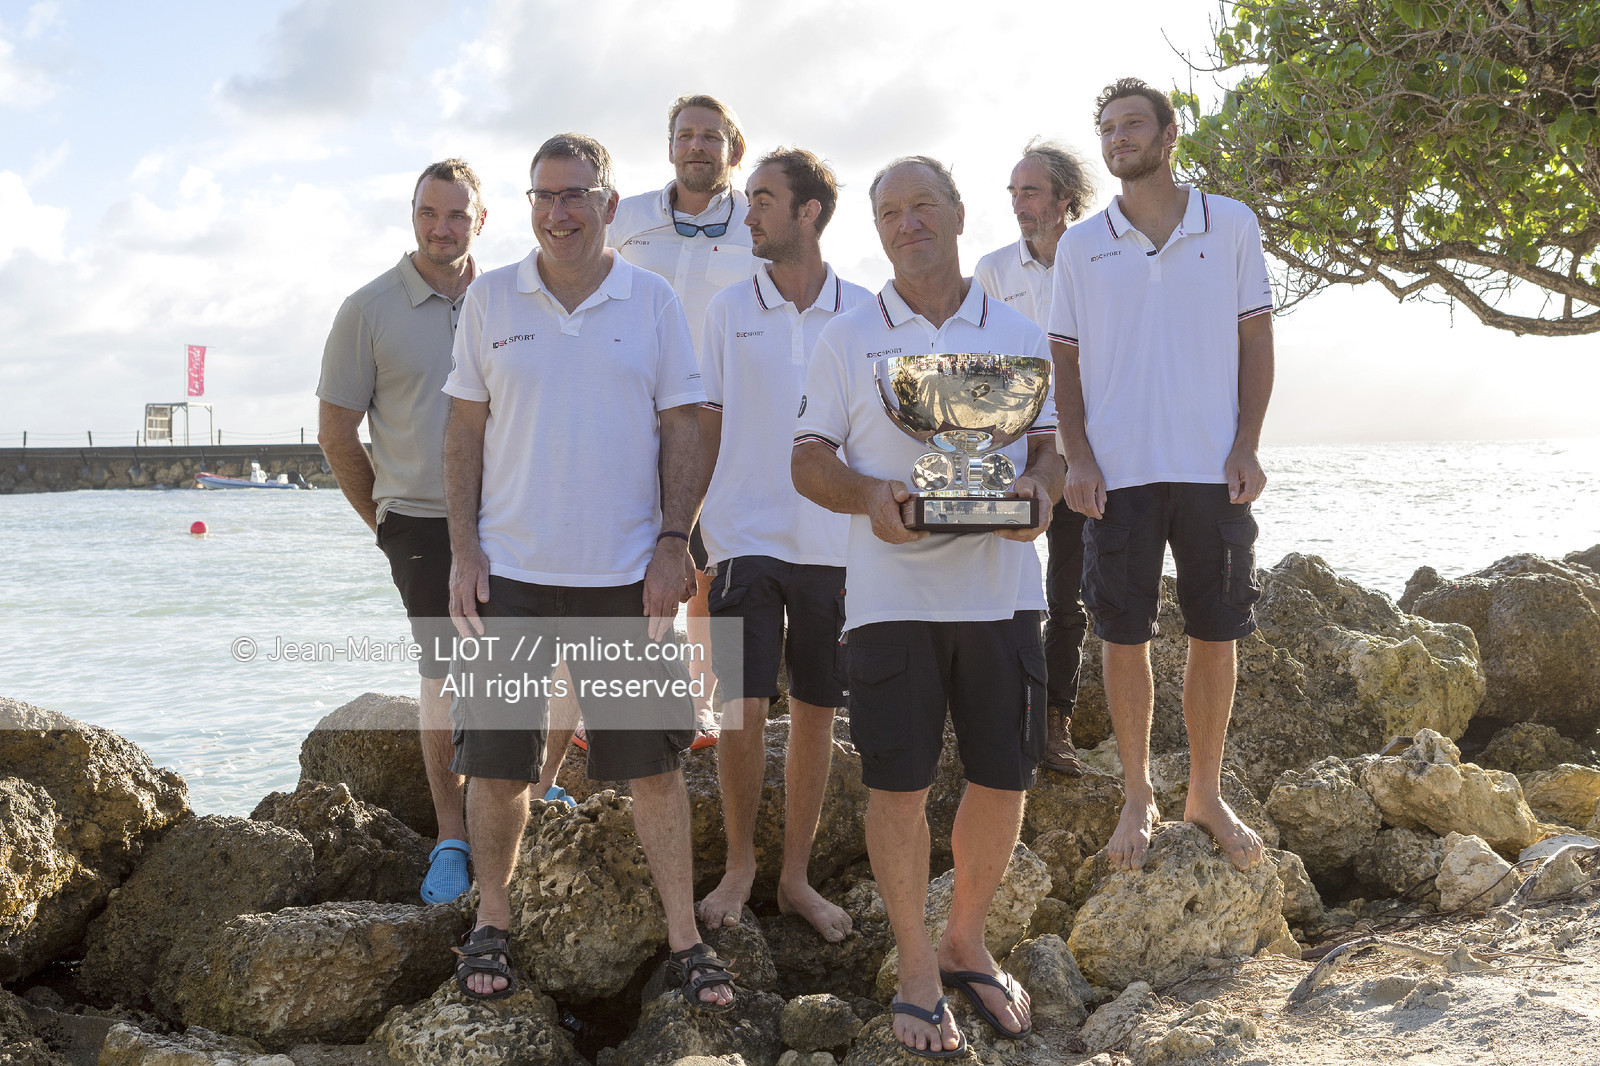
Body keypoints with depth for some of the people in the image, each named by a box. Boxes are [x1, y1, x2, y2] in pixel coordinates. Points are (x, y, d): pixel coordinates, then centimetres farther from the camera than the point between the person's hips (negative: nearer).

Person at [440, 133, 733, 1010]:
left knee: (655, 759, 3)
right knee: (495, 762, 6)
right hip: (509, 571, 1)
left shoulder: (654, 302, 3)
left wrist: (673, 543, -5)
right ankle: (492, 923, 24)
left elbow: (681, 429, 4)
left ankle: (684, 936, 13)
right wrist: (463, 549, -1)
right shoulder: (490, 298, 4)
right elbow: (464, 430, 6)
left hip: (624, 574, 0)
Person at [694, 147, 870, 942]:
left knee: (815, 712, 7)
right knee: (742, 708, -4)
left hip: (833, 543, 1)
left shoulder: (861, 312, 3)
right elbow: (706, 427, 7)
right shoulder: (729, 309, 4)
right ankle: (739, 863, 16)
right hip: (745, 537, -1)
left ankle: (796, 875, 20)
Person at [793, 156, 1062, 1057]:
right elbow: (810, 459, 4)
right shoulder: (847, 340, 7)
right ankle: (918, 969, 16)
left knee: (1004, 779, 6)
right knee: (899, 786, 0)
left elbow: (1052, 442, 11)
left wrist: (1042, 488, -13)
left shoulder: (1021, 335, 10)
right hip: (891, 598, -1)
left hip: (1000, 587, 2)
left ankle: (967, 944, 28)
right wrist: (872, 497, -17)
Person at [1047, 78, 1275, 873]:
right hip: (1118, 473, 0)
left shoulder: (1231, 226, 4)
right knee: (1123, 637, 3)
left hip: (1214, 470, 0)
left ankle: (1206, 793, 20)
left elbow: (1256, 342, 5)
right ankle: (1138, 797, 17)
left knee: (1215, 635, 5)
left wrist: (1247, 445, -5)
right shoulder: (1081, 246, 6)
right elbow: (1067, 359, 8)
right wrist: (1076, 456, -4)